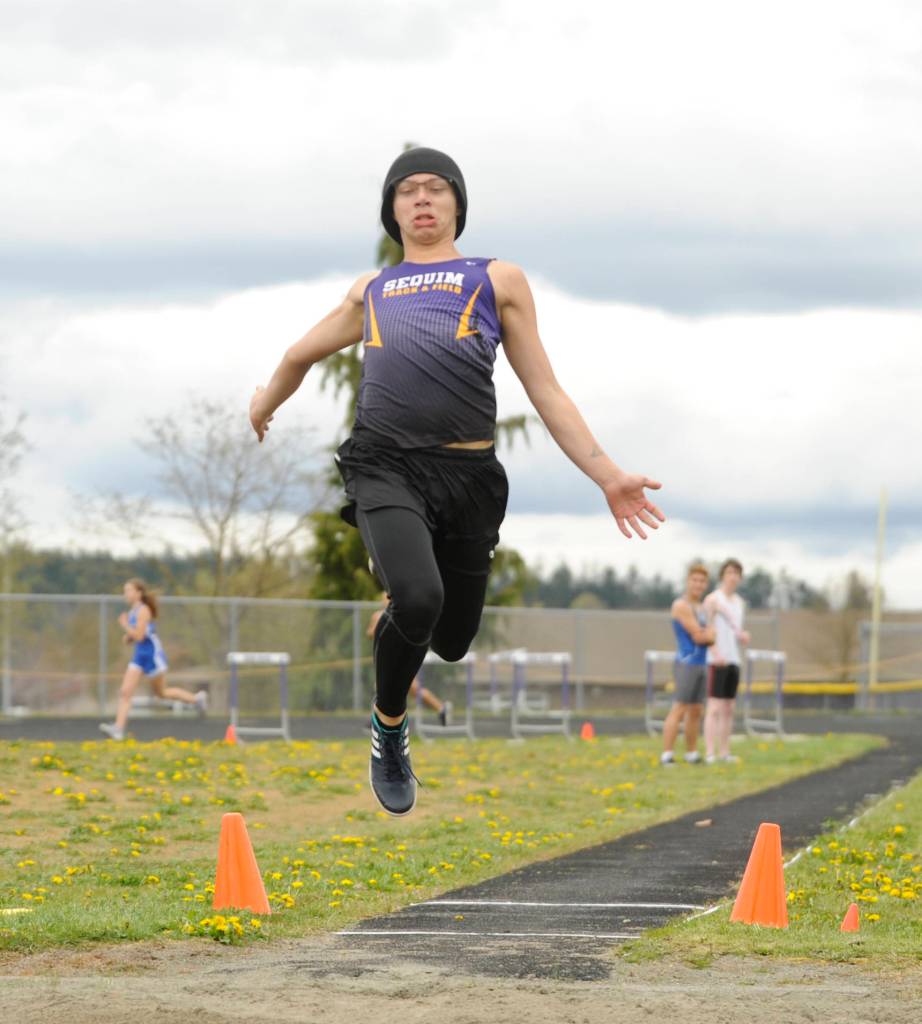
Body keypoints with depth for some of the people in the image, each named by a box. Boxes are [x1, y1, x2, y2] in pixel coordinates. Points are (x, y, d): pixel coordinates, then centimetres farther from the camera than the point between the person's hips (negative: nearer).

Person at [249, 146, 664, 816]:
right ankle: (389, 724, 1)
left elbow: (546, 392, 12)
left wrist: (606, 474, 3)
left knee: (452, 640, 8)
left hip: (469, 474, 1)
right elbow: (302, 355, 40)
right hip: (386, 465, 0)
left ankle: (402, 616, 47)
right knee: (417, 599, -28)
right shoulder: (370, 291, 21)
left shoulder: (498, 281, 16)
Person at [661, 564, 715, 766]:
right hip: (687, 663, -9)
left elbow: (708, 636, 11)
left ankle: (691, 754, 18)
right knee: (679, 709, -13)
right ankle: (666, 755, -15)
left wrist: (707, 635, -11)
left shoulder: (701, 607, 18)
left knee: (696, 711, 11)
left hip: (701, 664, 9)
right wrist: (714, 634, 3)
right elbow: (698, 636, -14)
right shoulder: (681, 605, -10)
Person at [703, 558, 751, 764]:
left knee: (728, 708, 8)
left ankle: (724, 752, 11)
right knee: (714, 707, -11)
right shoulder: (712, 599, -5)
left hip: (734, 660, 7)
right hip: (717, 660, -7)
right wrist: (716, 654, -22)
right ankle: (710, 753, -14)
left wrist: (744, 636, -1)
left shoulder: (740, 602, 17)